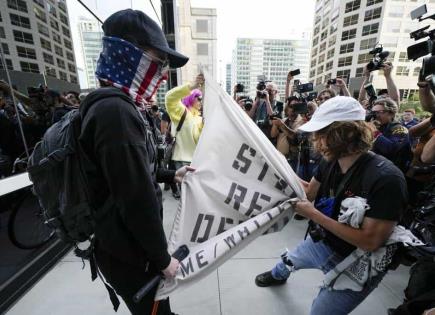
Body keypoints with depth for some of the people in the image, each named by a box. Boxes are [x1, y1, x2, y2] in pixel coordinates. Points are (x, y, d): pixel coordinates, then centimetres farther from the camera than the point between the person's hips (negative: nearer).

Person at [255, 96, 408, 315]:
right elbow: (310, 192, 0)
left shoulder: (385, 179, -34)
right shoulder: (330, 162, -13)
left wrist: (313, 214, -31)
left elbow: (370, 242, -32)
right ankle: (277, 276, 67)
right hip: (321, 243, 7)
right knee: (288, 260, 32)